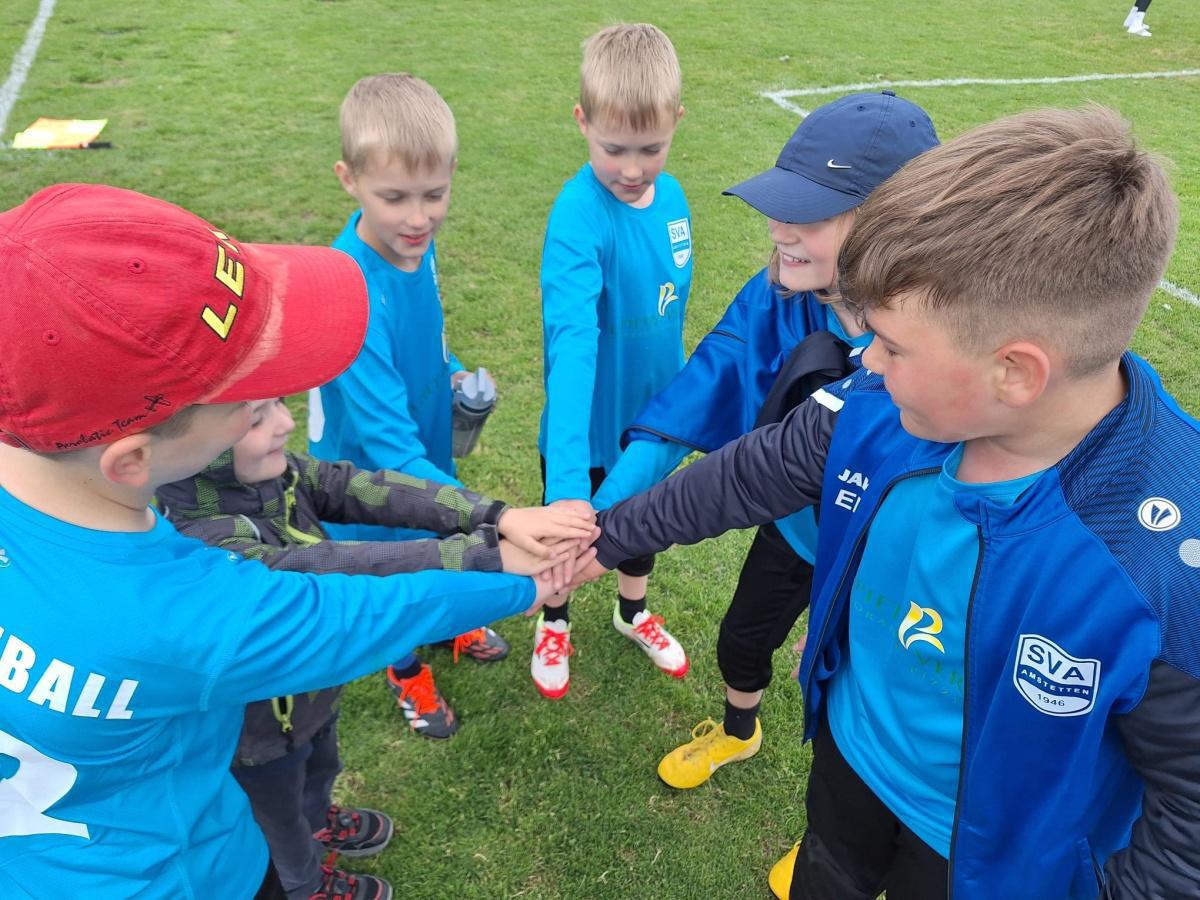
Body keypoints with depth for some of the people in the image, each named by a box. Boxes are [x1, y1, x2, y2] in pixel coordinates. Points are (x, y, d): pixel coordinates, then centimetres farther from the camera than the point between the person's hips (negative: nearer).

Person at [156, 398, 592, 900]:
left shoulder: (270, 469, -19)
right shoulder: (200, 543, -40)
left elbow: (368, 490, -29)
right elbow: (326, 571, -49)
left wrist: (500, 517, -43)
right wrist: (486, 554, -55)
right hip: (258, 724, -6)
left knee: (321, 766, 35)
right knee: (279, 814, 26)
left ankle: (317, 822, 67)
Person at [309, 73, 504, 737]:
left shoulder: (415, 241, -16)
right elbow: (390, 445, -41)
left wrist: (452, 371, -5)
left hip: (426, 442, 6)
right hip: (372, 478, -6)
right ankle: (406, 671, 52)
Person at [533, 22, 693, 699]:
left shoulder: (673, 196, -9)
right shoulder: (579, 218, -29)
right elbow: (572, 345, -41)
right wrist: (567, 480, -48)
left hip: (651, 414, 6)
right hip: (587, 426, -5)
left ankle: (634, 614, 56)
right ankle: (556, 623, 50)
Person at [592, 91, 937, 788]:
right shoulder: (777, 297, -22)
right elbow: (687, 406, -25)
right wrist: (599, 520, -32)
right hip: (793, 525, 4)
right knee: (741, 643, 25)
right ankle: (738, 734, 64)